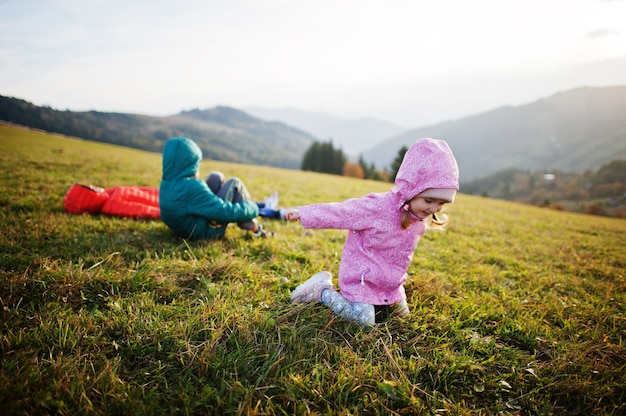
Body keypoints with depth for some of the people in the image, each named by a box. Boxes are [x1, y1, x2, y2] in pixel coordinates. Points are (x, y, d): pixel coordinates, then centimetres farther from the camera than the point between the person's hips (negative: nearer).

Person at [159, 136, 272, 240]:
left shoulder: (166, 183, -4)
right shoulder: (192, 187, -30)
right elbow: (226, 212, -26)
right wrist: (252, 208, -10)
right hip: (207, 232, -9)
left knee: (216, 178, 11)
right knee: (234, 184, -4)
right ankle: (252, 227, 5)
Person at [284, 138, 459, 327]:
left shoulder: (420, 218, -6)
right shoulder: (379, 207, -30)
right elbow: (341, 212, -22)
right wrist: (303, 213, -16)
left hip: (391, 283, 8)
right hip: (361, 278, -8)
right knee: (364, 323, -15)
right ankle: (323, 290, 4)